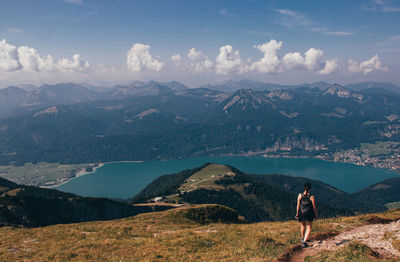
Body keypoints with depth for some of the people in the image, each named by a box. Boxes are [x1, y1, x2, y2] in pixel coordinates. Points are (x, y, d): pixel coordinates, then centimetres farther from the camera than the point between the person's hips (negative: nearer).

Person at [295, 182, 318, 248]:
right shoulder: (311, 197, -20)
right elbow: (314, 207, -11)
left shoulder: (300, 195, -12)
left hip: (301, 213, 4)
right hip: (309, 215, -4)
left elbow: (298, 205, -4)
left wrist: (297, 213, 9)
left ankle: (303, 238, 49)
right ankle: (304, 242, -1)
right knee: (309, 228, 10)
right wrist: (316, 215, 4)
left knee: (303, 225, 28)